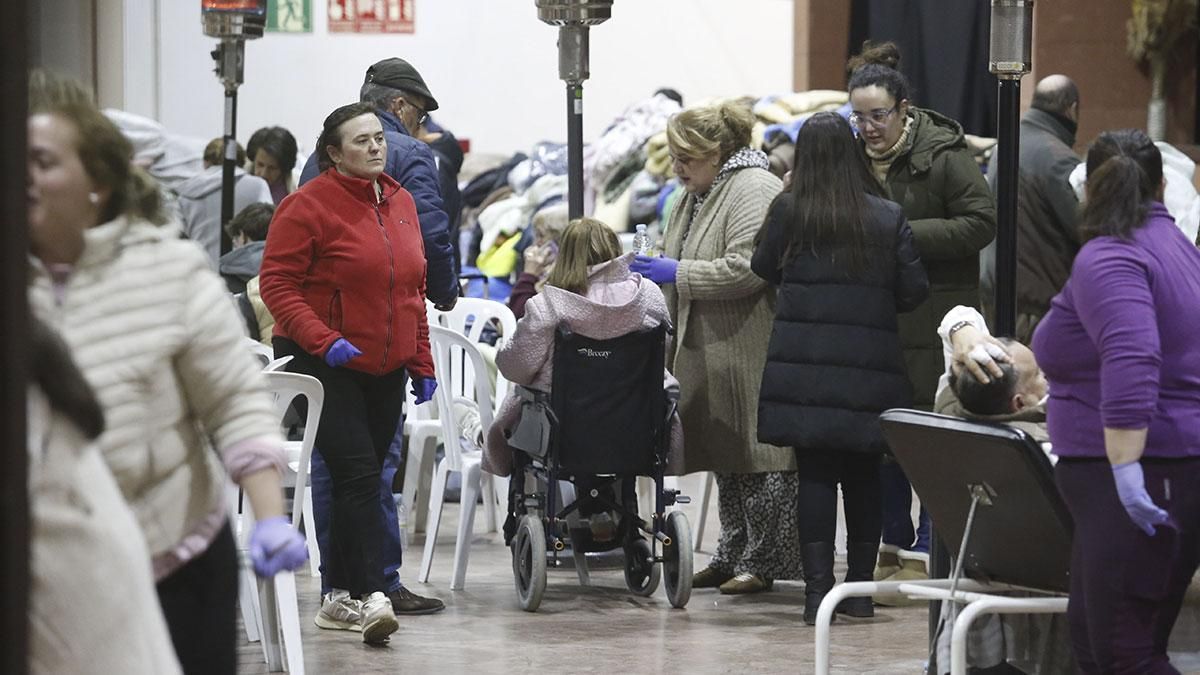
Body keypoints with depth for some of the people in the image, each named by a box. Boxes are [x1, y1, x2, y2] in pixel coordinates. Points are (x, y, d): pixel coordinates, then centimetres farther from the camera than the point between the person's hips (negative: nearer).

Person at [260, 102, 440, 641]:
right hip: (324, 365, -7)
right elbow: (277, 284, -14)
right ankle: (368, 596, -19)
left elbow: (413, 290, 18)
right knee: (357, 474, -16)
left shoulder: (400, 202, 11)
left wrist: (421, 363, 15)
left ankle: (338, 598, 18)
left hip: (386, 369, 7)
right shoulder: (308, 206, -10)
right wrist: (324, 340, -24)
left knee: (362, 479, 9)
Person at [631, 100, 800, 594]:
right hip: (708, 349, 10)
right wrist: (652, 269, 10)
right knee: (725, 458, 14)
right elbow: (685, 266, 30)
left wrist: (677, 273, -19)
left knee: (756, 452, -6)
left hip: (749, 349, -10)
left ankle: (762, 560, -2)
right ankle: (732, 556, 21)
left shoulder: (754, 191, -14)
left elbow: (744, 270, -23)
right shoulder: (696, 195, 18)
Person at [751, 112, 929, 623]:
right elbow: (914, 291, 1)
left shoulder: (787, 212, -3)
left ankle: (818, 589, -5)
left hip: (803, 367, -1)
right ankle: (860, 588, 14)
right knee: (863, 476, 10)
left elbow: (763, 270, 11)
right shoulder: (889, 218, -1)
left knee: (815, 475, 1)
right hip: (869, 367, 1)